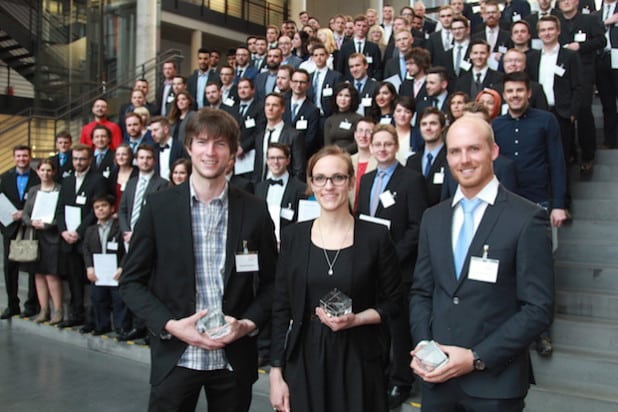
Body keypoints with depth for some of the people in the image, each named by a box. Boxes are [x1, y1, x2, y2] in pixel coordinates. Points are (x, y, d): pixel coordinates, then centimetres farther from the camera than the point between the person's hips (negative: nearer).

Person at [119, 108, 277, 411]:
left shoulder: (254, 211, -1)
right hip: (175, 358, -1)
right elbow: (131, 282, 0)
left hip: (234, 359, 1)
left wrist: (248, 323, -10)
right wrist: (170, 325, -13)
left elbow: (270, 282, 6)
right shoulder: (159, 206, -3)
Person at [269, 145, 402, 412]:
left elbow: (392, 302, 2)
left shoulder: (376, 236, -5)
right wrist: (276, 373, -1)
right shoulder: (294, 236, 0)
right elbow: (281, 308, 2)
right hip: (303, 360, 1)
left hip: (358, 360, -1)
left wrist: (355, 319, -15)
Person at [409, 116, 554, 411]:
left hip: (494, 383, -4)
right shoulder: (433, 218, 7)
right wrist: (422, 344, -6)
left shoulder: (527, 219, -9)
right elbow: (421, 291, 10)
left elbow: (539, 308, -12)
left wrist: (476, 358, -15)